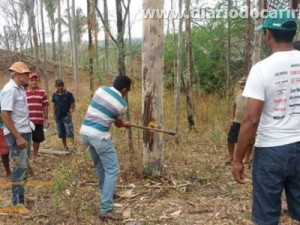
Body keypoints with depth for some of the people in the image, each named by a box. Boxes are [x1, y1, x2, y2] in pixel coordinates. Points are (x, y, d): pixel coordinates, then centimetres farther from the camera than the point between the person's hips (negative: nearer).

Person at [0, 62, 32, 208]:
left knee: (23, 166, 17)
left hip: (25, 132, 9)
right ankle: (18, 202, 8)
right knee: (19, 167, -2)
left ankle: (21, 195, 31)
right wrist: (17, 137, -22)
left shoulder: (19, 88, 9)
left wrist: (25, 133, 13)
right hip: (17, 134, -9)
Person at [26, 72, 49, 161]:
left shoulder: (42, 92, 5)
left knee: (37, 139, 12)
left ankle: (35, 156, 28)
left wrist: (46, 118, 6)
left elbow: (45, 105, 9)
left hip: (38, 121, 3)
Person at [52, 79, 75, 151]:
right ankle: (65, 146, 26)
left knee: (69, 133, -8)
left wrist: (71, 111, -20)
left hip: (67, 117, -4)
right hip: (58, 117, 4)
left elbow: (73, 104, -5)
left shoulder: (69, 94, -8)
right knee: (61, 134, 13)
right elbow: (54, 105, 14)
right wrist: (54, 114, 6)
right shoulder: (54, 95, 3)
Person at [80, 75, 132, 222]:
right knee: (112, 170, 0)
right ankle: (106, 209, -5)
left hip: (85, 132, 8)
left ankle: (106, 192, 43)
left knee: (100, 165, 25)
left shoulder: (101, 90, 7)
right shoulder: (122, 104, -8)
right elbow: (118, 124, 9)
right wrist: (126, 124, 34)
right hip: (99, 136, -7)